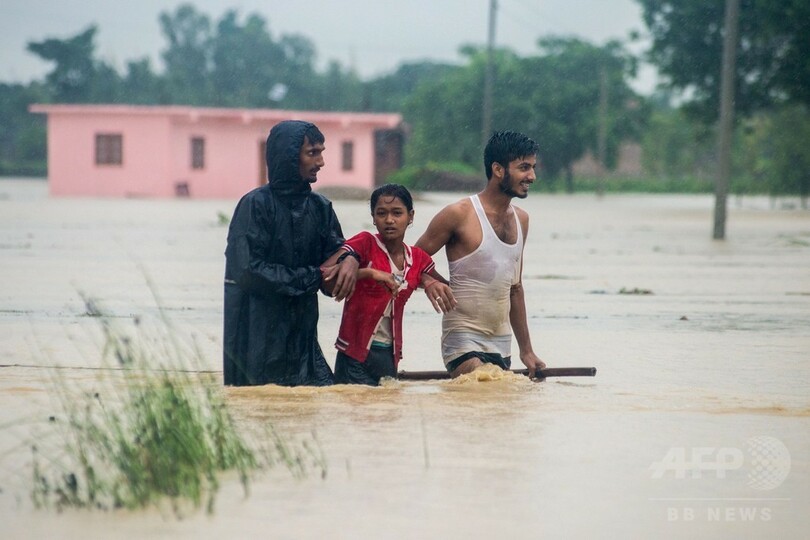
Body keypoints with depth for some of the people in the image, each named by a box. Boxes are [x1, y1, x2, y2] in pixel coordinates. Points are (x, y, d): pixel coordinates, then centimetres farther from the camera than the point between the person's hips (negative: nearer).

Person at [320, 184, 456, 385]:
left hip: (390, 355, 5)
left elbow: (448, 289, 24)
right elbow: (324, 273, -20)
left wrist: (430, 282, 2)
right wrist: (369, 273, -29)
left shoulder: (418, 259, 8)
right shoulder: (364, 243, -7)